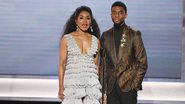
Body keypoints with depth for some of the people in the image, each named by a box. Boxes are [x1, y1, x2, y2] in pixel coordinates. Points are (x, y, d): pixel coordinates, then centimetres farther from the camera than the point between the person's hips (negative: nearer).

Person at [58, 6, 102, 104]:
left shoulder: (96, 41, 9)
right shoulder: (66, 39, 1)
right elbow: (61, 64, 0)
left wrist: (99, 87, 11)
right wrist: (61, 87, -6)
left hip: (91, 84, 2)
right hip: (72, 84, -2)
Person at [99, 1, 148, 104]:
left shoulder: (134, 34, 1)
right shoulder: (106, 36, 11)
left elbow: (142, 63, 0)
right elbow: (103, 63, 13)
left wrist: (135, 84, -7)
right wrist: (102, 86, 6)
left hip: (128, 86, -3)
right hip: (111, 87, 3)